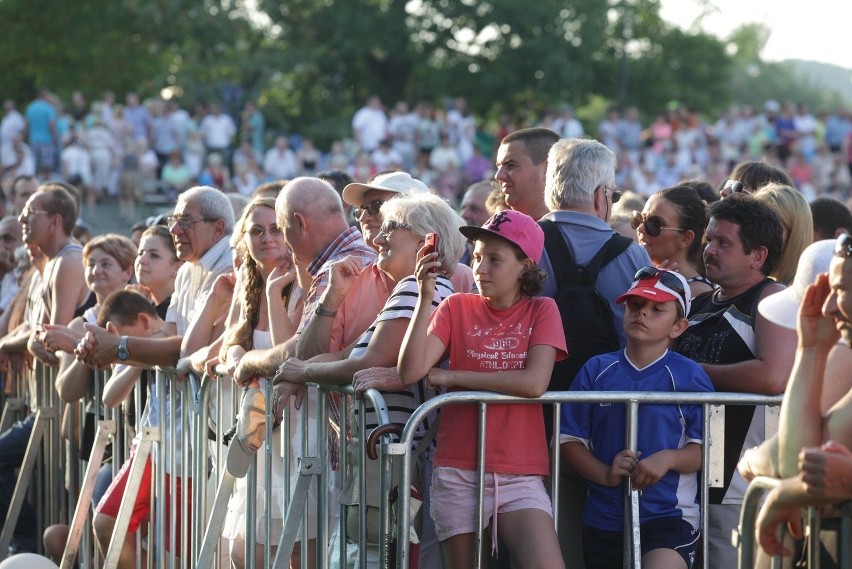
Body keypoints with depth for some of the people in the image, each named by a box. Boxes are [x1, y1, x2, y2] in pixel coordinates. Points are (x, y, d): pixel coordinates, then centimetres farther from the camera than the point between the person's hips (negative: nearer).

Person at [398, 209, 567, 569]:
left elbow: (534, 382, -13)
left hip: (521, 475, -2)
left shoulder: (542, 310, 4)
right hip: (458, 474, 2)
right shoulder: (457, 307, 7)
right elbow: (410, 372, -6)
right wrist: (425, 297, -14)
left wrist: (452, 377, -7)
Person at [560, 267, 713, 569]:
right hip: (603, 519, 4)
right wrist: (606, 474, -13)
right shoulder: (596, 371, 4)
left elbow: (705, 448, -3)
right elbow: (570, 440, 4)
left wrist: (668, 458, -22)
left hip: (669, 518, -4)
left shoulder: (689, 376, -1)